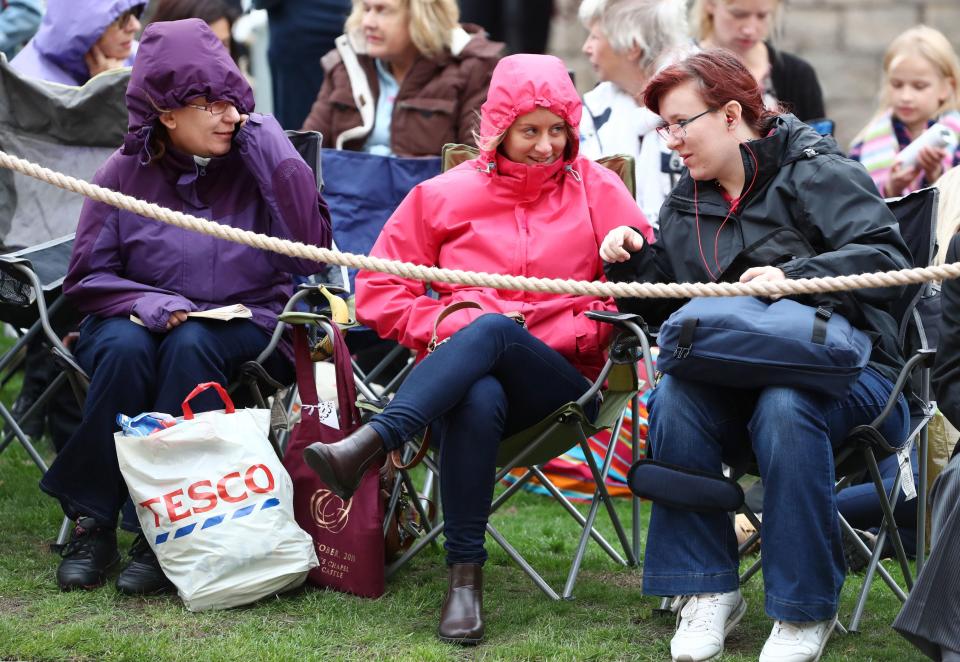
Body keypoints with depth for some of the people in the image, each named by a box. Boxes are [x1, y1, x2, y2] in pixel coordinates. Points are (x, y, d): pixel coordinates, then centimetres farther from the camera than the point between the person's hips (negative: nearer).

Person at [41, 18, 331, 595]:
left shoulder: (255, 164, -2)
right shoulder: (127, 173, 0)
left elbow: (310, 251, -15)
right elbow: (87, 276, 3)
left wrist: (271, 149, -15)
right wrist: (146, 301, -17)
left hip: (242, 327, -1)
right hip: (140, 317, 1)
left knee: (190, 345, -34)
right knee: (124, 347, -32)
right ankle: (93, 525, -21)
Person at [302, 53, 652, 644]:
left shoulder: (596, 189, 11)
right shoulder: (445, 195, 13)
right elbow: (378, 291, 11)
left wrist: (574, 333, -13)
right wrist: (444, 323, -6)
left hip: (557, 378, -1)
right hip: (456, 374, 1)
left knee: (493, 329, -37)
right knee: (479, 402, -39)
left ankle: (368, 445, -50)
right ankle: (465, 575, -36)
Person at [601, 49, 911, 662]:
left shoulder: (816, 173, -3)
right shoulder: (686, 204, 17)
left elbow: (890, 258, -16)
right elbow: (665, 305, 21)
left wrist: (794, 277, -28)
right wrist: (635, 260, 2)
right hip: (735, 374, 5)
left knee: (785, 409, -38)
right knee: (674, 398, -28)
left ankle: (806, 609, -24)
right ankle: (707, 590, -19)